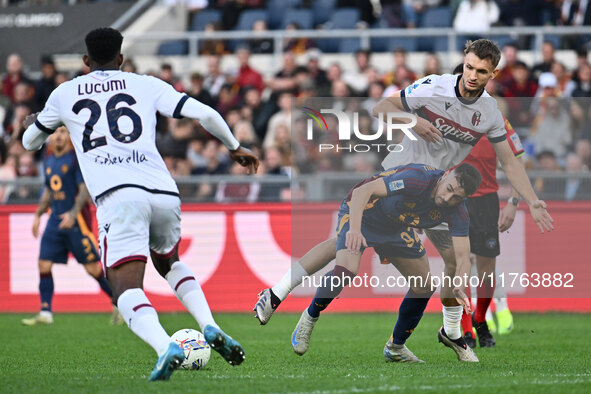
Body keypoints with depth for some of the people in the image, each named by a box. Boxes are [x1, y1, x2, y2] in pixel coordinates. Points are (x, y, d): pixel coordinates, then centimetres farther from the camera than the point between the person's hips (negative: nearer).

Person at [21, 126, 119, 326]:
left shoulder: (77, 159, -8)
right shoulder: (49, 161, 14)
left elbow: (85, 189, -14)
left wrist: (73, 213, -25)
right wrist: (38, 215, 18)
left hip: (76, 220, -7)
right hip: (55, 219, 7)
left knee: (92, 268, -5)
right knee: (44, 264, -4)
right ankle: (45, 313, -2)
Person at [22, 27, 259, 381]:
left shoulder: (65, 94, 20)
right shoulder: (147, 86, 20)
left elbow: (30, 142, 35)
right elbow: (204, 114, 12)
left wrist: (33, 124, 60)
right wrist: (235, 147, 29)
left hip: (118, 196, -3)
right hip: (164, 193, 3)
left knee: (128, 292, -10)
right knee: (168, 262, 32)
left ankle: (166, 348, -40)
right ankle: (210, 327, 9)